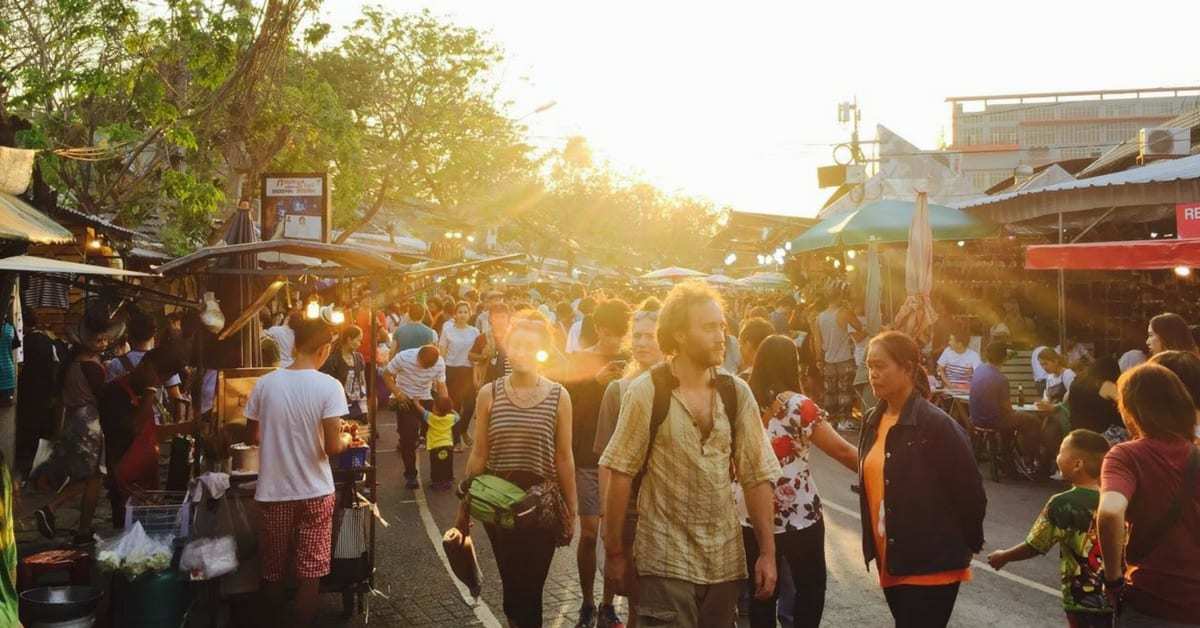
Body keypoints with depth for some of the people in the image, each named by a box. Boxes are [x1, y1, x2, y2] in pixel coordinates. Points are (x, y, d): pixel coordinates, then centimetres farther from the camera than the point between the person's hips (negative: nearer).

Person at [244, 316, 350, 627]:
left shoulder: (265, 383, -4)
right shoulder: (329, 386, -14)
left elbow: (251, 437, 7)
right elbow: (332, 447, -17)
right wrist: (346, 439, 5)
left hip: (273, 492, 3)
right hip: (314, 493, -3)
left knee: (272, 571, 18)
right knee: (309, 573, 10)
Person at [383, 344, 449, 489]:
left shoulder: (440, 363, -14)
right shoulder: (403, 357, -22)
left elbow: (441, 386, -5)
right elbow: (387, 375, -10)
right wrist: (398, 394, -21)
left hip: (425, 399, 3)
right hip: (404, 399, -2)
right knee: (408, 437, -9)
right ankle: (410, 474, 4)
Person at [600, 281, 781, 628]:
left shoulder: (737, 393, 2)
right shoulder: (646, 391, -8)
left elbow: (758, 475, 4)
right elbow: (621, 474, -6)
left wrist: (767, 552, 1)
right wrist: (614, 552, -5)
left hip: (725, 560, 4)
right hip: (665, 560, -3)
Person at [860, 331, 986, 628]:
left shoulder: (938, 425, -15)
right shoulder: (874, 421, 7)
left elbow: (970, 492, -11)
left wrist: (967, 545, -1)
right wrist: (875, 546, 11)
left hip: (932, 564, -7)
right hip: (890, 562, 7)